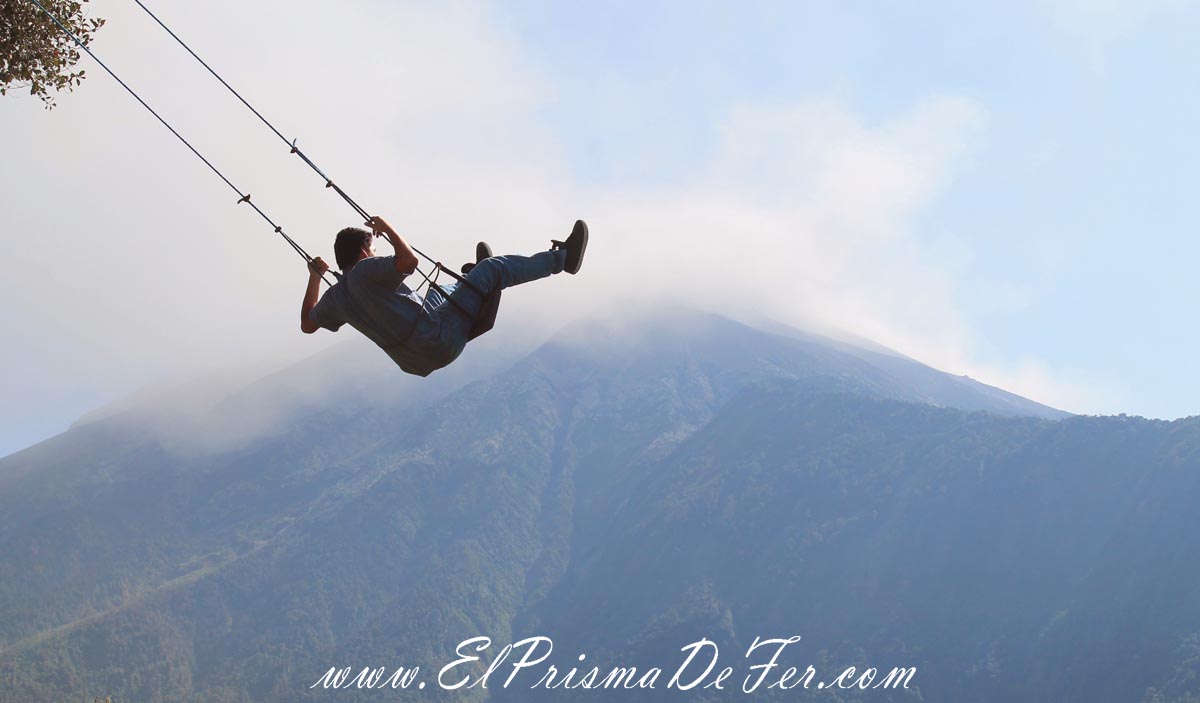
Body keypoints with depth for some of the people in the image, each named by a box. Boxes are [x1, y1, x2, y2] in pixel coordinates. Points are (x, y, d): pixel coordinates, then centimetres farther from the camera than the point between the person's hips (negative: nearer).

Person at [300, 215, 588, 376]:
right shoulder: (365, 270, -16)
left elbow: (307, 324, 23)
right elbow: (408, 260, -27)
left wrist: (314, 277, 30)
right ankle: (560, 257, 11)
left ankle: (474, 275, 63)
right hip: (442, 341, -8)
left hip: (417, 362, 8)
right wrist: (386, 227, -11)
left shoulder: (334, 298, 7)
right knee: (493, 268, 0)